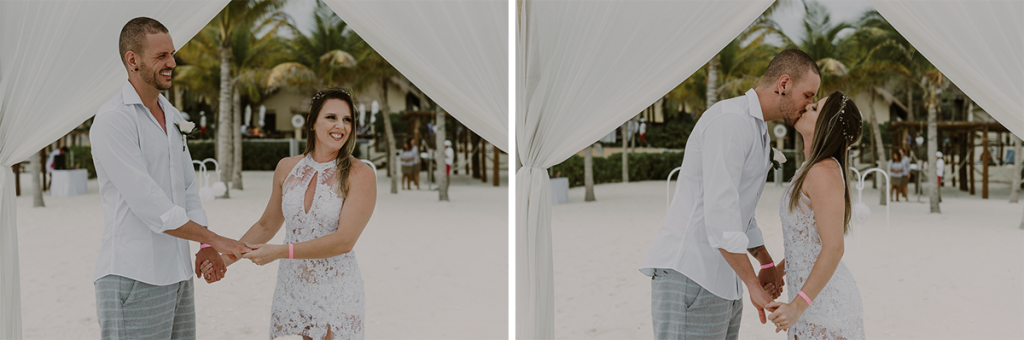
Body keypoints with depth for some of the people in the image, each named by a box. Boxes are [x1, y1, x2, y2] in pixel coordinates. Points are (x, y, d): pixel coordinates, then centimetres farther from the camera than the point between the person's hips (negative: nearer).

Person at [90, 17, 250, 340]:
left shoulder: (171, 116, 15)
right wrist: (214, 238, -13)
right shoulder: (113, 120, -12)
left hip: (177, 273, 8)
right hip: (133, 278, -8)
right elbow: (147, 203, -18)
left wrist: (205, 246, 1)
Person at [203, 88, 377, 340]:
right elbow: (267, 225, 18)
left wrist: (281, 252, -22)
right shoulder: (287, 168, 4)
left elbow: (345, 241, -19)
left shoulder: (360, 175, -11)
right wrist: (227, 257, 11)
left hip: (336, 292, -4)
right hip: (291, 288, 4)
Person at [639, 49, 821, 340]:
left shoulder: (756, 130, 20)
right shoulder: (729, 120, -14)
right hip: (688, 275, -10)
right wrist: (754, 286, -19)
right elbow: (719, 209, -23)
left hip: (720, 280, 10)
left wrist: (767, 264, 27)